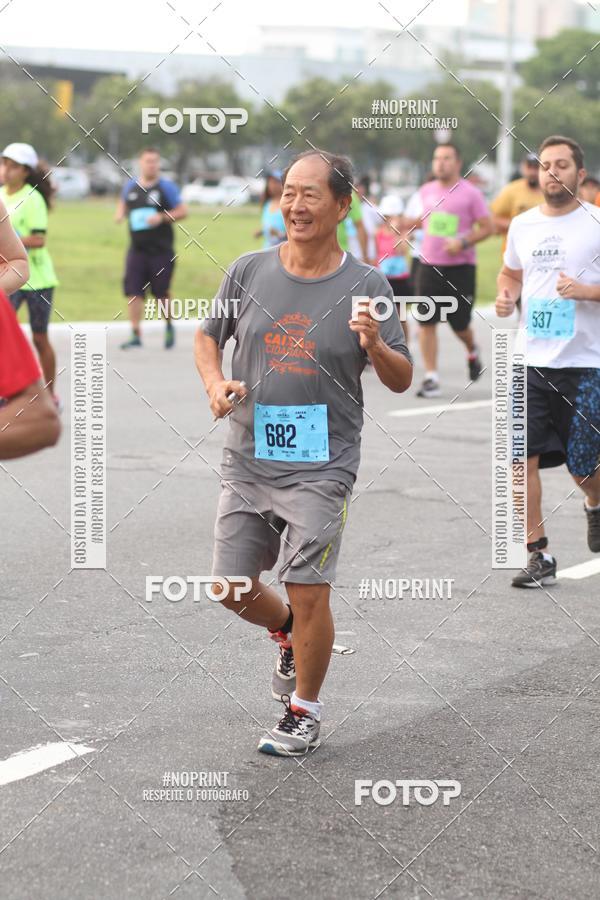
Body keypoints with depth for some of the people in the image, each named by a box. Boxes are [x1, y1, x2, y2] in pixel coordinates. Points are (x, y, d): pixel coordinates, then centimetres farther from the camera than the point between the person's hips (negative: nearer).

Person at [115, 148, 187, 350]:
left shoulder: (166, 187, -3)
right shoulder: (131, 186, 8)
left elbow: (183, 211, -3)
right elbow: (123, 203, 26)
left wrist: (162, 217, -17)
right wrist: (120, 214, 4)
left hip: (161, 250, -3)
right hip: (137, 248, 3)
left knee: (162, 292, 4)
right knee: (133, 292, -5)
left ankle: (169, 327, 30)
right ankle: (136, 335, 0)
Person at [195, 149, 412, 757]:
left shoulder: (367, 286, -5)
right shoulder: (248, 272, 1)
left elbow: (402, 381, -1)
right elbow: (208, 336, 16)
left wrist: (375, 346, -22)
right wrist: (215, 381, -4)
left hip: (322, 465, -3)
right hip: (247, 461, 4)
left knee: (308, 595, -6)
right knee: (232, 589, 7)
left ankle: (304, 711, 16)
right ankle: (289, 637, 41)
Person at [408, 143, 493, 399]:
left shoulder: (471, 194, -5)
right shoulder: (426, 191, 8)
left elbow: (486, 228, -5)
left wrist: (463, 243, -18)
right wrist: (409, 224, 14)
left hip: (460, 266, -3)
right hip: (429, 265, 3)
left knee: (459, 324, 3)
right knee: (426, 322, -7)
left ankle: (472, 351, 38)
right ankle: (431, 378, -3)